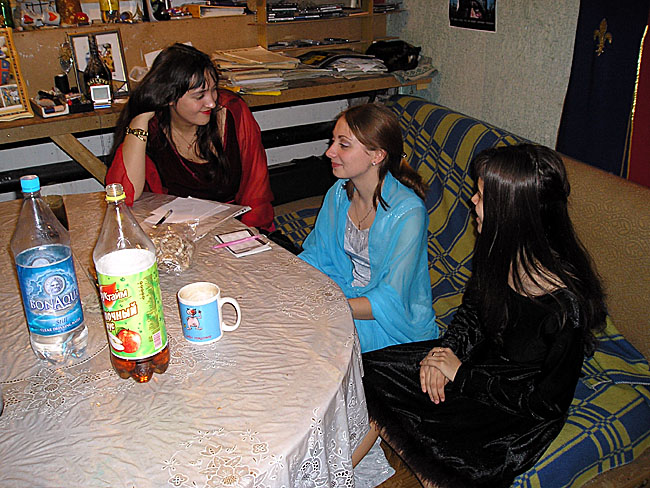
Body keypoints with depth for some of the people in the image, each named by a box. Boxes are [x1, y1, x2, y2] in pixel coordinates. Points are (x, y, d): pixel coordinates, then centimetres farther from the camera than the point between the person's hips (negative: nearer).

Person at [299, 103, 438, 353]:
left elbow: (390, 302, -25)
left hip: (396, 324, -6)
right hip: (347, 297, 6)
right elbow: (315, 257, 8)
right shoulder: (339, 193, -3)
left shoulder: (407, 213, -24)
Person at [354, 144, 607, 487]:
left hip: (521, 413, -6)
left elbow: (547, 403, -20)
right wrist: (446, 349, -10)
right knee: (370, 372, -4)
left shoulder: (567, 305, -31)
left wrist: (463, 375, -18)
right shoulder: (498, 249, -12)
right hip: (478, 357, 6)